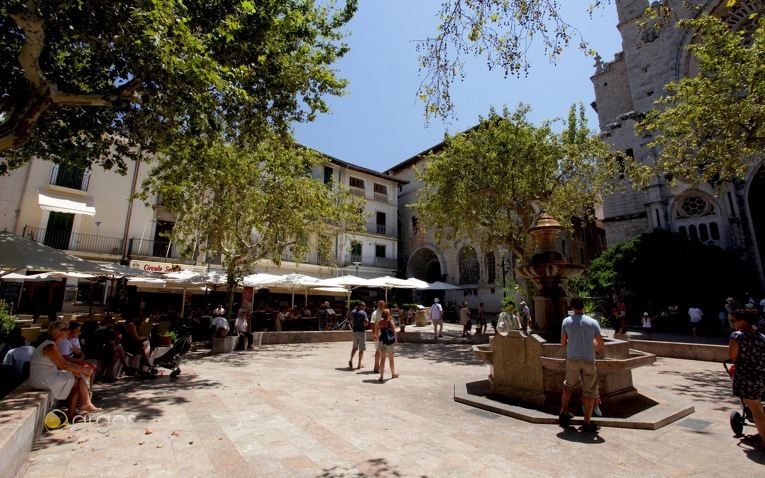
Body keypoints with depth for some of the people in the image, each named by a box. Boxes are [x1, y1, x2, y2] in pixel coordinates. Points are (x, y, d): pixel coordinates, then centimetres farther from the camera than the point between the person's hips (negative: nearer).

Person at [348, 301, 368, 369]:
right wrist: (367, 320, 0)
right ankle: (359, 365, 9)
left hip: (355, 332, 6)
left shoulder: (353, 312, 6)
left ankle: (351, 360, 8)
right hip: (361, 332, -6)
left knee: (354, 347, 21)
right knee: (361, 349, 4)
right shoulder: (363, 313, -14)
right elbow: (365, 324, -19)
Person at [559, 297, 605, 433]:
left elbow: (563, 343, 0)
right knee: (590, 391, 10)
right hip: (589, 360, -1)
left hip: (572, 359, 1)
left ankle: (564, 413, 27)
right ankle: (587, 423, 14)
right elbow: (601, 345, -2)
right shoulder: (593, 322, -6)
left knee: (569, 385, 21)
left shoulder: (566, 321, -4)